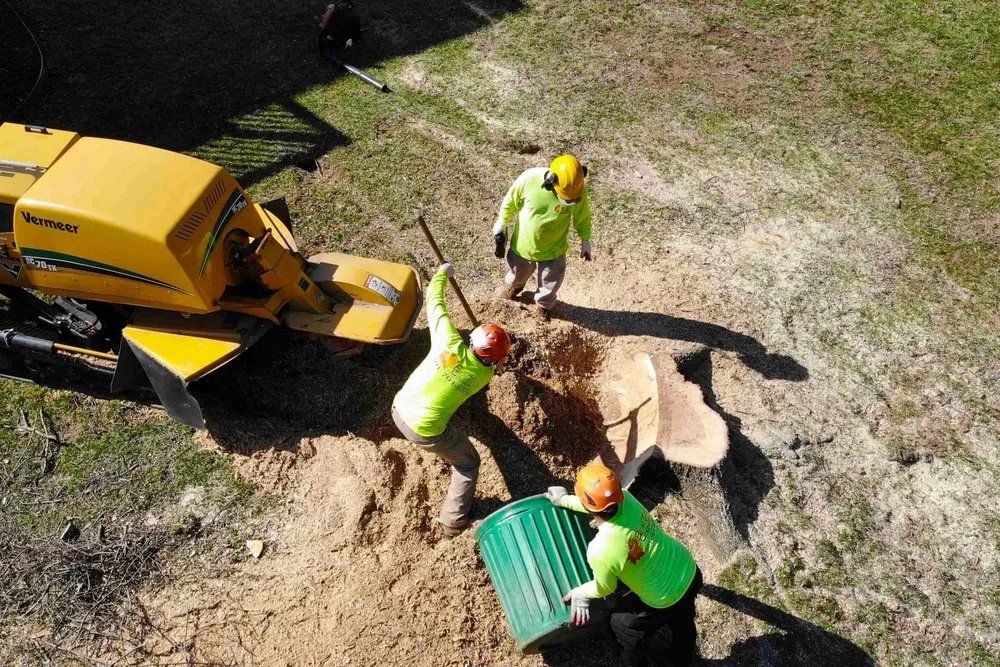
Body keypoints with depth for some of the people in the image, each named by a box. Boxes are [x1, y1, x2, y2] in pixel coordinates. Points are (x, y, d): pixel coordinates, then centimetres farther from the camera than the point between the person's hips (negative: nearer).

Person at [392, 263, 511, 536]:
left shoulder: (450, 344, -12)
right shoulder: (485, 374, -10)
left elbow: (434, 301, -1)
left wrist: (442, 273, 15)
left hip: (399, 410, 4)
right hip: (425, 432, -4)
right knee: (468, 463, 20)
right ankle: (453, 521, 24)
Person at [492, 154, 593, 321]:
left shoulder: (579, 189, -27)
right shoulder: (530, 178, -31)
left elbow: (582, 217, -7)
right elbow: (511, 201, -11)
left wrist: (585, 241, 4)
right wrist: (501, 223, -1)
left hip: (554, 249, 0)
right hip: (523, 244, 0)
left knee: (550, 283, 21)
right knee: (518, 272, 29)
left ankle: (544, 304, 55)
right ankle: (515, 284, 66)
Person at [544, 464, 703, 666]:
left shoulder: (600, 551, -34)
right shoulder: (626, 499, -20)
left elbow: (605, 589, -11)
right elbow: (602, 504, 6)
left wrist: (581, 593, 9)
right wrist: (564, 500, 17)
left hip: (665, 601, -5)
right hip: (690, 572, 6)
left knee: (622, 625, 25)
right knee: (682, 622, 35)